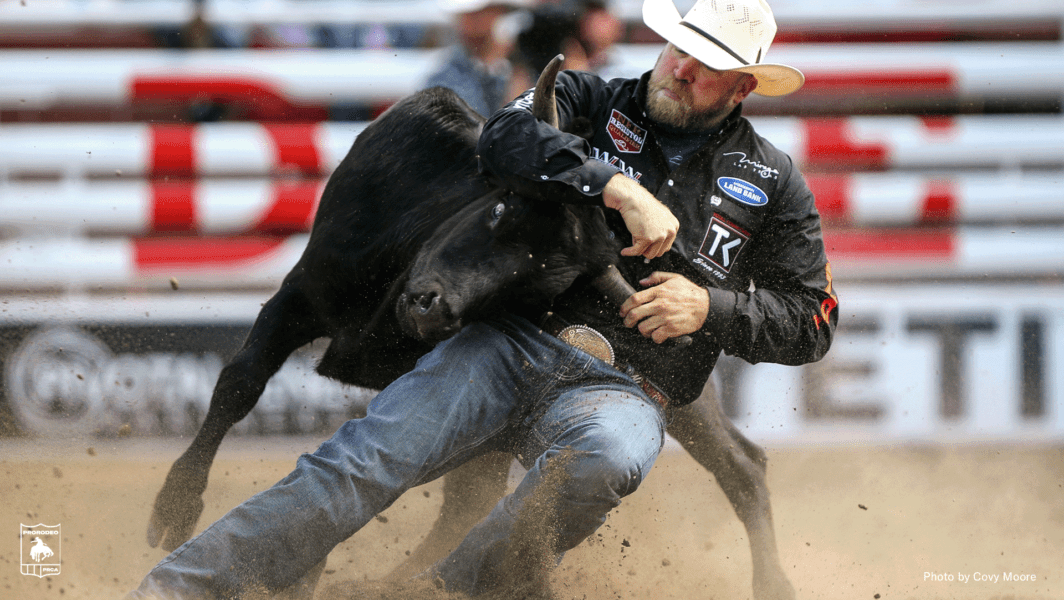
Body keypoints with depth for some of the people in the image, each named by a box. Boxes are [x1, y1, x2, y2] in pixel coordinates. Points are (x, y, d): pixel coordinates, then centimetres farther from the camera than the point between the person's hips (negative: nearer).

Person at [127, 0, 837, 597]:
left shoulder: (772, 183, 13)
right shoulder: (592, 102, 14)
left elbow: (812, 321, 15)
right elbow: (506, 137, -6)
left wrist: (711, 308, -2)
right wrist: (618, 188, -17)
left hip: (625, 389, -1)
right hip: (513, 343, 1)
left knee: (605, 460, -41)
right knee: (363, 460, -21)